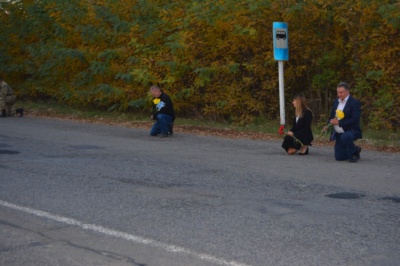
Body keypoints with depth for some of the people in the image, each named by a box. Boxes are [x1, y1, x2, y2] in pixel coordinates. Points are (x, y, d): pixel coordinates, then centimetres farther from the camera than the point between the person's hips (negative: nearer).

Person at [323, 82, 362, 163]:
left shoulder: (354, 103, -14)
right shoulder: (336, 102, 9)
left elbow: (355, 119, -22)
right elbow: (332, 116, 18)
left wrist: (339, 122, -26)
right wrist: (328, 125, -2)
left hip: (351, 131, -7)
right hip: (338, 134, 7)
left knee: (345, 137, -40)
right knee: (339, 157, 4)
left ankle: (353, 153, -12)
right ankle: (355, 150, 32)